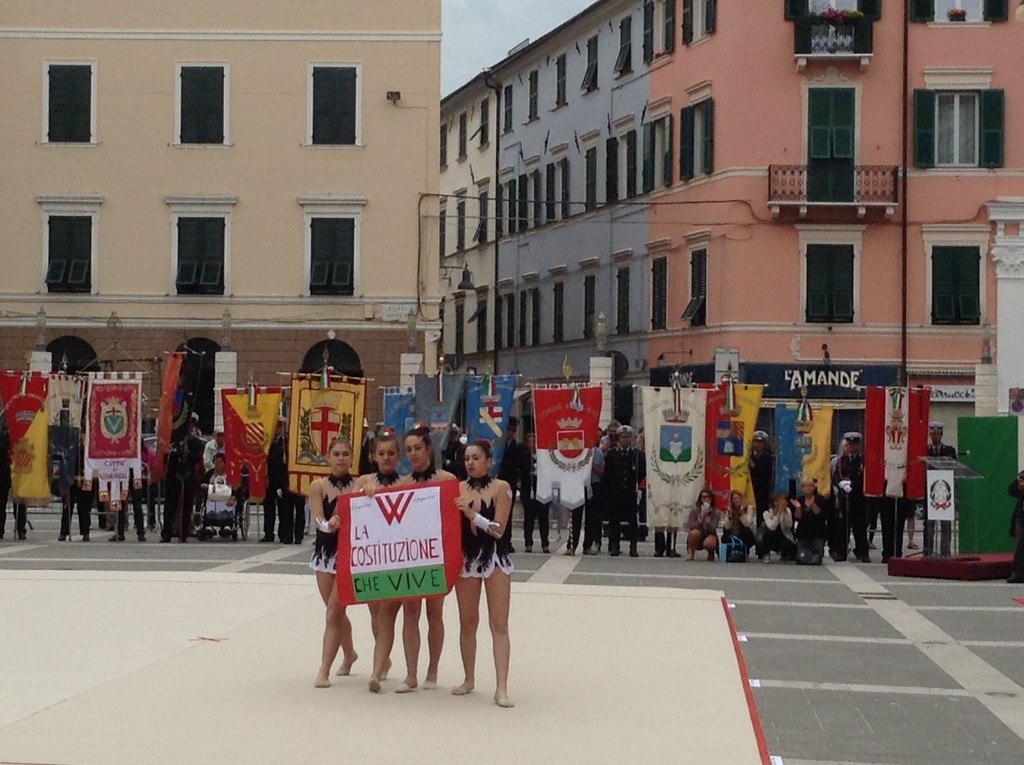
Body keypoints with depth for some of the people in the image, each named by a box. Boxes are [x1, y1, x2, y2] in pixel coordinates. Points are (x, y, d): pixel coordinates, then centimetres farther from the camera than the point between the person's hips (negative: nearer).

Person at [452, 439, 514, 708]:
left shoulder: (501, 487, -6)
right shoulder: (458, 489, 3)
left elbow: (498, 529, -13)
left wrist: (472, 514, -22)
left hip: (495, 558, -3)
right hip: (467, 558, 3)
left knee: (499, 624, -5)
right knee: (467, 622, 10)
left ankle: (501, 688, -7)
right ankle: (469, 679, 24)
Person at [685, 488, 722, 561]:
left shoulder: (716, 512, -9)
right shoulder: (695, 510, -7)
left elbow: (712, 529, -19)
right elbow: (689, 527, -16)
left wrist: (706, 518, -31)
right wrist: (701, 520, -27)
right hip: (696, 540, 1)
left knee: (708, 543, -37)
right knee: (695, 532, -35)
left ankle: (711, 553, 2)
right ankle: (690, 553, -11)